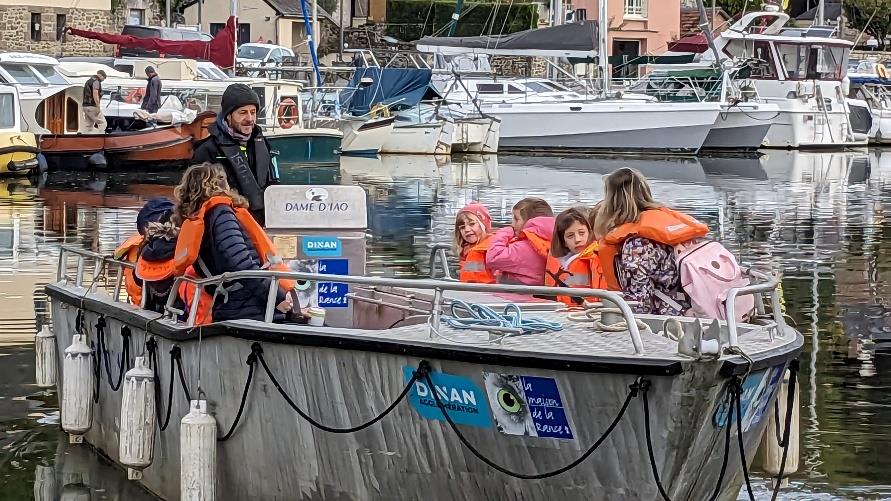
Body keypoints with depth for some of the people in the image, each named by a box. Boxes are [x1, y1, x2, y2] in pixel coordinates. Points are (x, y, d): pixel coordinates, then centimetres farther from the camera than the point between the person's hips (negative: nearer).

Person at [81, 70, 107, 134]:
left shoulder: (89, 81, 20)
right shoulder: (96, 81, -11)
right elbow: (95, 95, -21)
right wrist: (98, 107, -21)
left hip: (86, 106, 10)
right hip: (92, 106, -10)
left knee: (88, 125, 9)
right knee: (102, 123, -7)